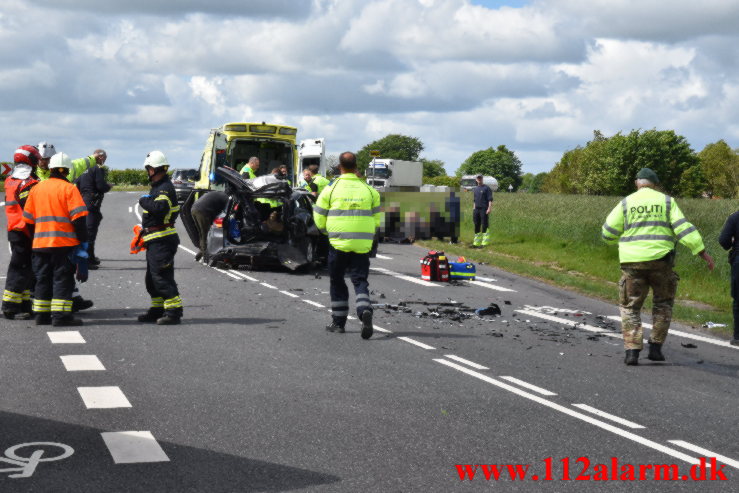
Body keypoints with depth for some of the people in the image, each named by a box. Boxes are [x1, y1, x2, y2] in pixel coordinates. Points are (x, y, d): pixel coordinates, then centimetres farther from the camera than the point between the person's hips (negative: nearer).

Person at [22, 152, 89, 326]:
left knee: (43, 279, 13)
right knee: (63, 279, -2)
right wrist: (83, 240, -6)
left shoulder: (36, 188, 11)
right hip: (64, 243, -5)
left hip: (40, 243, 5)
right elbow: (78, 217, -13)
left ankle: (41, 315, 14)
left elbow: (28, 218, 15)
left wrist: (34, 239, 25)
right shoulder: (69, 188, -7)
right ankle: (60, 315, -7)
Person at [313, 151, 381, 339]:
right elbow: (377, 220, 8)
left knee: (337, 282, 13)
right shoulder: (369, 190, 4)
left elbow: (319, 218, 3)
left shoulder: (331, 189, -2)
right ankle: (365, 311, -25)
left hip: (338, 244, -1)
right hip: (362, 245, 1)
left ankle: (339, 322, 18)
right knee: (360, 281, 3)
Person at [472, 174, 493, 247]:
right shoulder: (475, 189, 19)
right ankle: (476, 243, 12)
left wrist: (489, 208, -17)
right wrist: (474, 209, 18)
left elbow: (490, 199, -7)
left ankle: (485, 242, -7)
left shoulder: (486, 188, -1)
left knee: (484, 226, -8)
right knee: (477, 226, 7)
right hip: (476, 209, 7)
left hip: (484, 209, -7)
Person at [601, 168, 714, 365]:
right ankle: (655, 347, 12)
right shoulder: (666, 201, 4)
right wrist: (703, 252, -5)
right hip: (660, 260, 0)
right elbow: (683, 228, -5)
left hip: (633, 262, 0)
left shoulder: (626, 203, 4)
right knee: (663, 303, 20)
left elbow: (608, 233, 3)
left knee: (630, 307, 9)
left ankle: (632, 351, -5)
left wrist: (621, 237, 27)